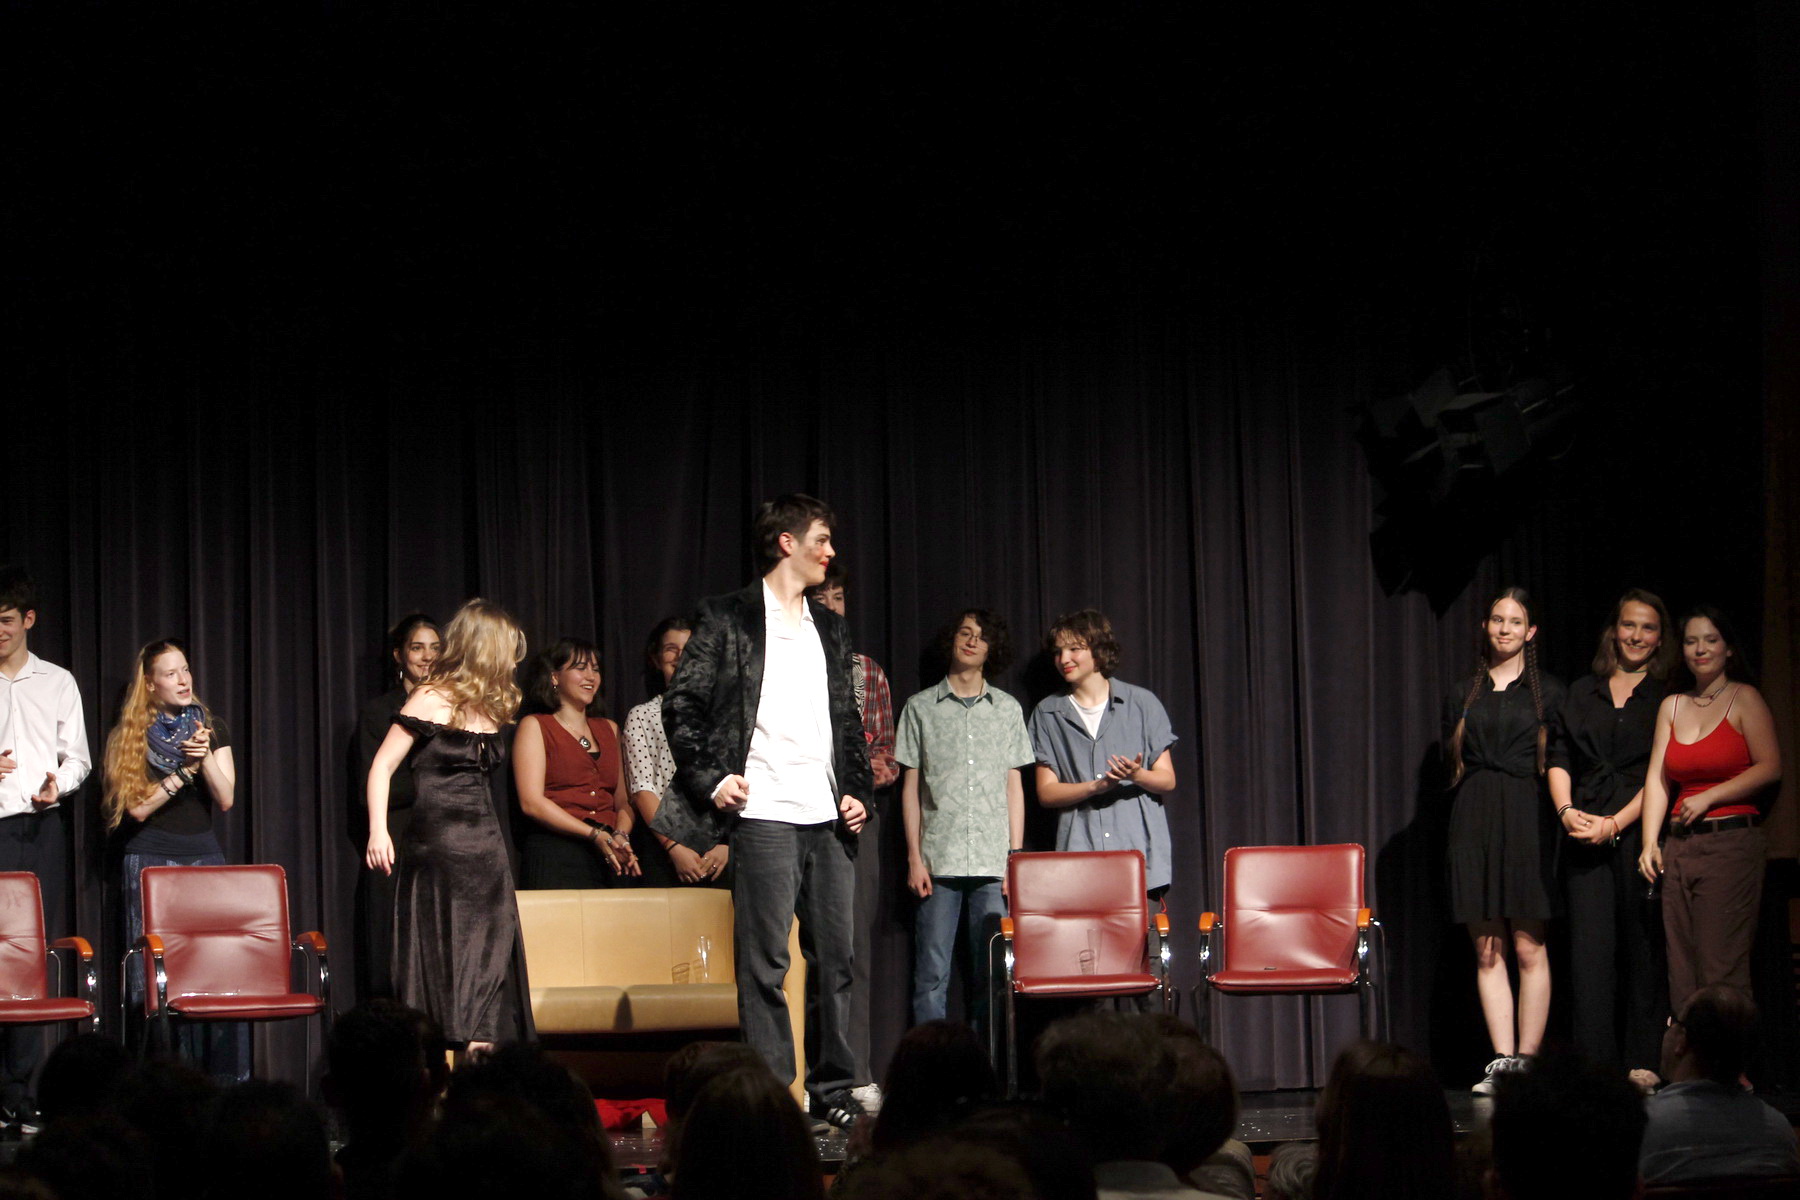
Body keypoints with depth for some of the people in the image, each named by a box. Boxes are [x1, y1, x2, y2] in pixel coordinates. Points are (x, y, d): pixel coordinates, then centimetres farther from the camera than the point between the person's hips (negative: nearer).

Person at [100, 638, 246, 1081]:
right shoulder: (129, 737, 3)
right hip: (150, 860, -2)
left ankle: (227, 1080, -3)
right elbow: (137, 807, -6)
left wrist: (206, 757, -12)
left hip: (204, 857, 2)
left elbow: (226, 799, 3)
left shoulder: (212, 729, 11)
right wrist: (185, 769, -11)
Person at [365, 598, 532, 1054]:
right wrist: (378, 832, -19)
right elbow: (382, 766, -9)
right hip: (437, 846, -7)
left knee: (489, 965, 1)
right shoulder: (432, 700, -7)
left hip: (485, 846, 7)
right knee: (442, 961, -6)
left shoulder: (489, 705, 13)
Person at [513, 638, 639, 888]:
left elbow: (624, 799, 17)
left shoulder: (609, 729, 22)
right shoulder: (535, 726, 6)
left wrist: (621, 836, -6)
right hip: (554, 855, -4)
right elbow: (531, 802, -6)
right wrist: (595, 835, -14)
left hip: (609, 859, 4)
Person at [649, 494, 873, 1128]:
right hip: (764, 813, -6)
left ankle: (833, 1088, 13)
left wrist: (855, 788, 11)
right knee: (764, 962, -4)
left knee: (836, 957, 6)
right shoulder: (728, 619, 0)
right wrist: (710, 778, -9)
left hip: (828, 815, 6)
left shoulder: (829, 628, 19)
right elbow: (681, 706, -1)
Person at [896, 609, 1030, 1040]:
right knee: (932, 973, -4)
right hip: (939, 859, -1)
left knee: (991, 971, 0)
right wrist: (915, 858, -1)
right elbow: (911, 785, 7)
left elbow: (1014, 785, 12)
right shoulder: (921, 707, 8)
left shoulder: (1008, 709, 13)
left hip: (993, 862, 1)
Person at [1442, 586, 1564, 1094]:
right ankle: (1502, 1059, 1)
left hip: (1526, 818, -3)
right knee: (1486, 950, 0)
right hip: (1473, 820, 3)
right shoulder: (1463, 694, 14)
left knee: (1528, 947, -5)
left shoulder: (1546, 691, 6)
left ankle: (1526, 1059, -2)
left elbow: (1559, 763, 3)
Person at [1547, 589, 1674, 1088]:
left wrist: (1614, 823, -12)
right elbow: (1559, 760, 13)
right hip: (1585, 835, 3)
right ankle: (1594, 1062, -5)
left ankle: (1643, 1062, 2)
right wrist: (1566, 812, -5)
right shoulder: (1582, 693, 16)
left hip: (1640, 831, -3)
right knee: (1589, 946, -4)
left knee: (1643, 947, -2)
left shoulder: (1667, 699, 5)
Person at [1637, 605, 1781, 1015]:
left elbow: (1770, 768, -8)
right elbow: (1657, 778, 8)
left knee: (1722, 970, -9)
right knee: (1681, 970, 4)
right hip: (1680, 848, 5)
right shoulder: (1672, 706, 14)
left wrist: (1708, 798, -11)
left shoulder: (1745, 700, 0)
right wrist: (1649, 843, -3)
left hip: (1731, 844, -5)